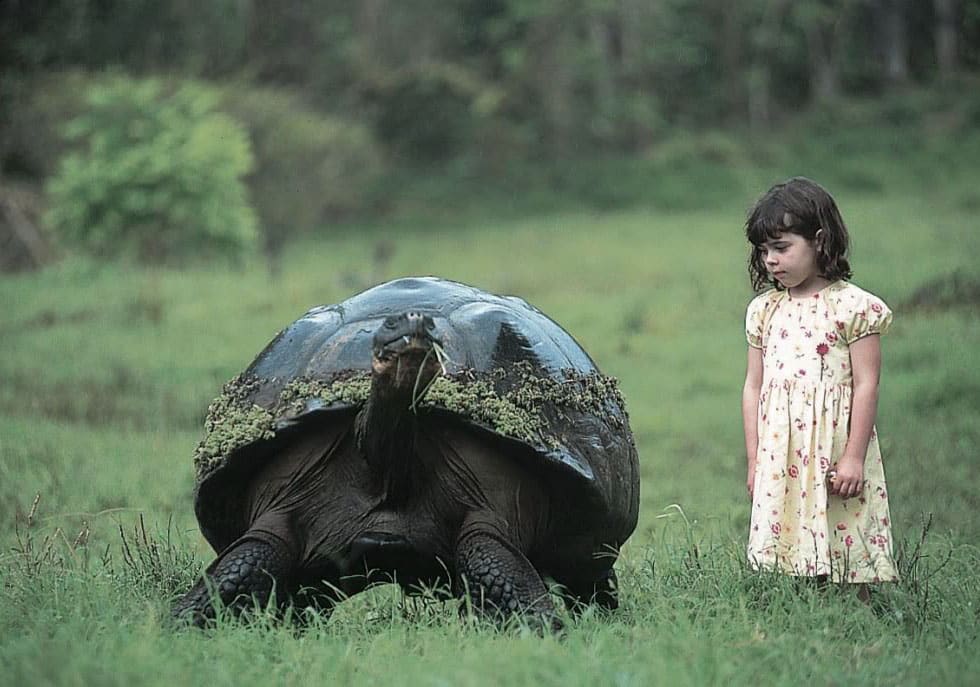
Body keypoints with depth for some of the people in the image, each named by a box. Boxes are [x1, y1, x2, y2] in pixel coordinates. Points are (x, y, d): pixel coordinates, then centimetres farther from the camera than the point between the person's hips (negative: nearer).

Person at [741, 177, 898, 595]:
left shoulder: (852, 306, -4)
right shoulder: (764, 310, 11)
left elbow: (866, 386, -7)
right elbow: (754, 388, 14)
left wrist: (854, 456, -11)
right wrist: (754, 461, 11)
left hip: (834, 454, -4)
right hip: (779, 461, 5)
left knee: (845, 557, -4)